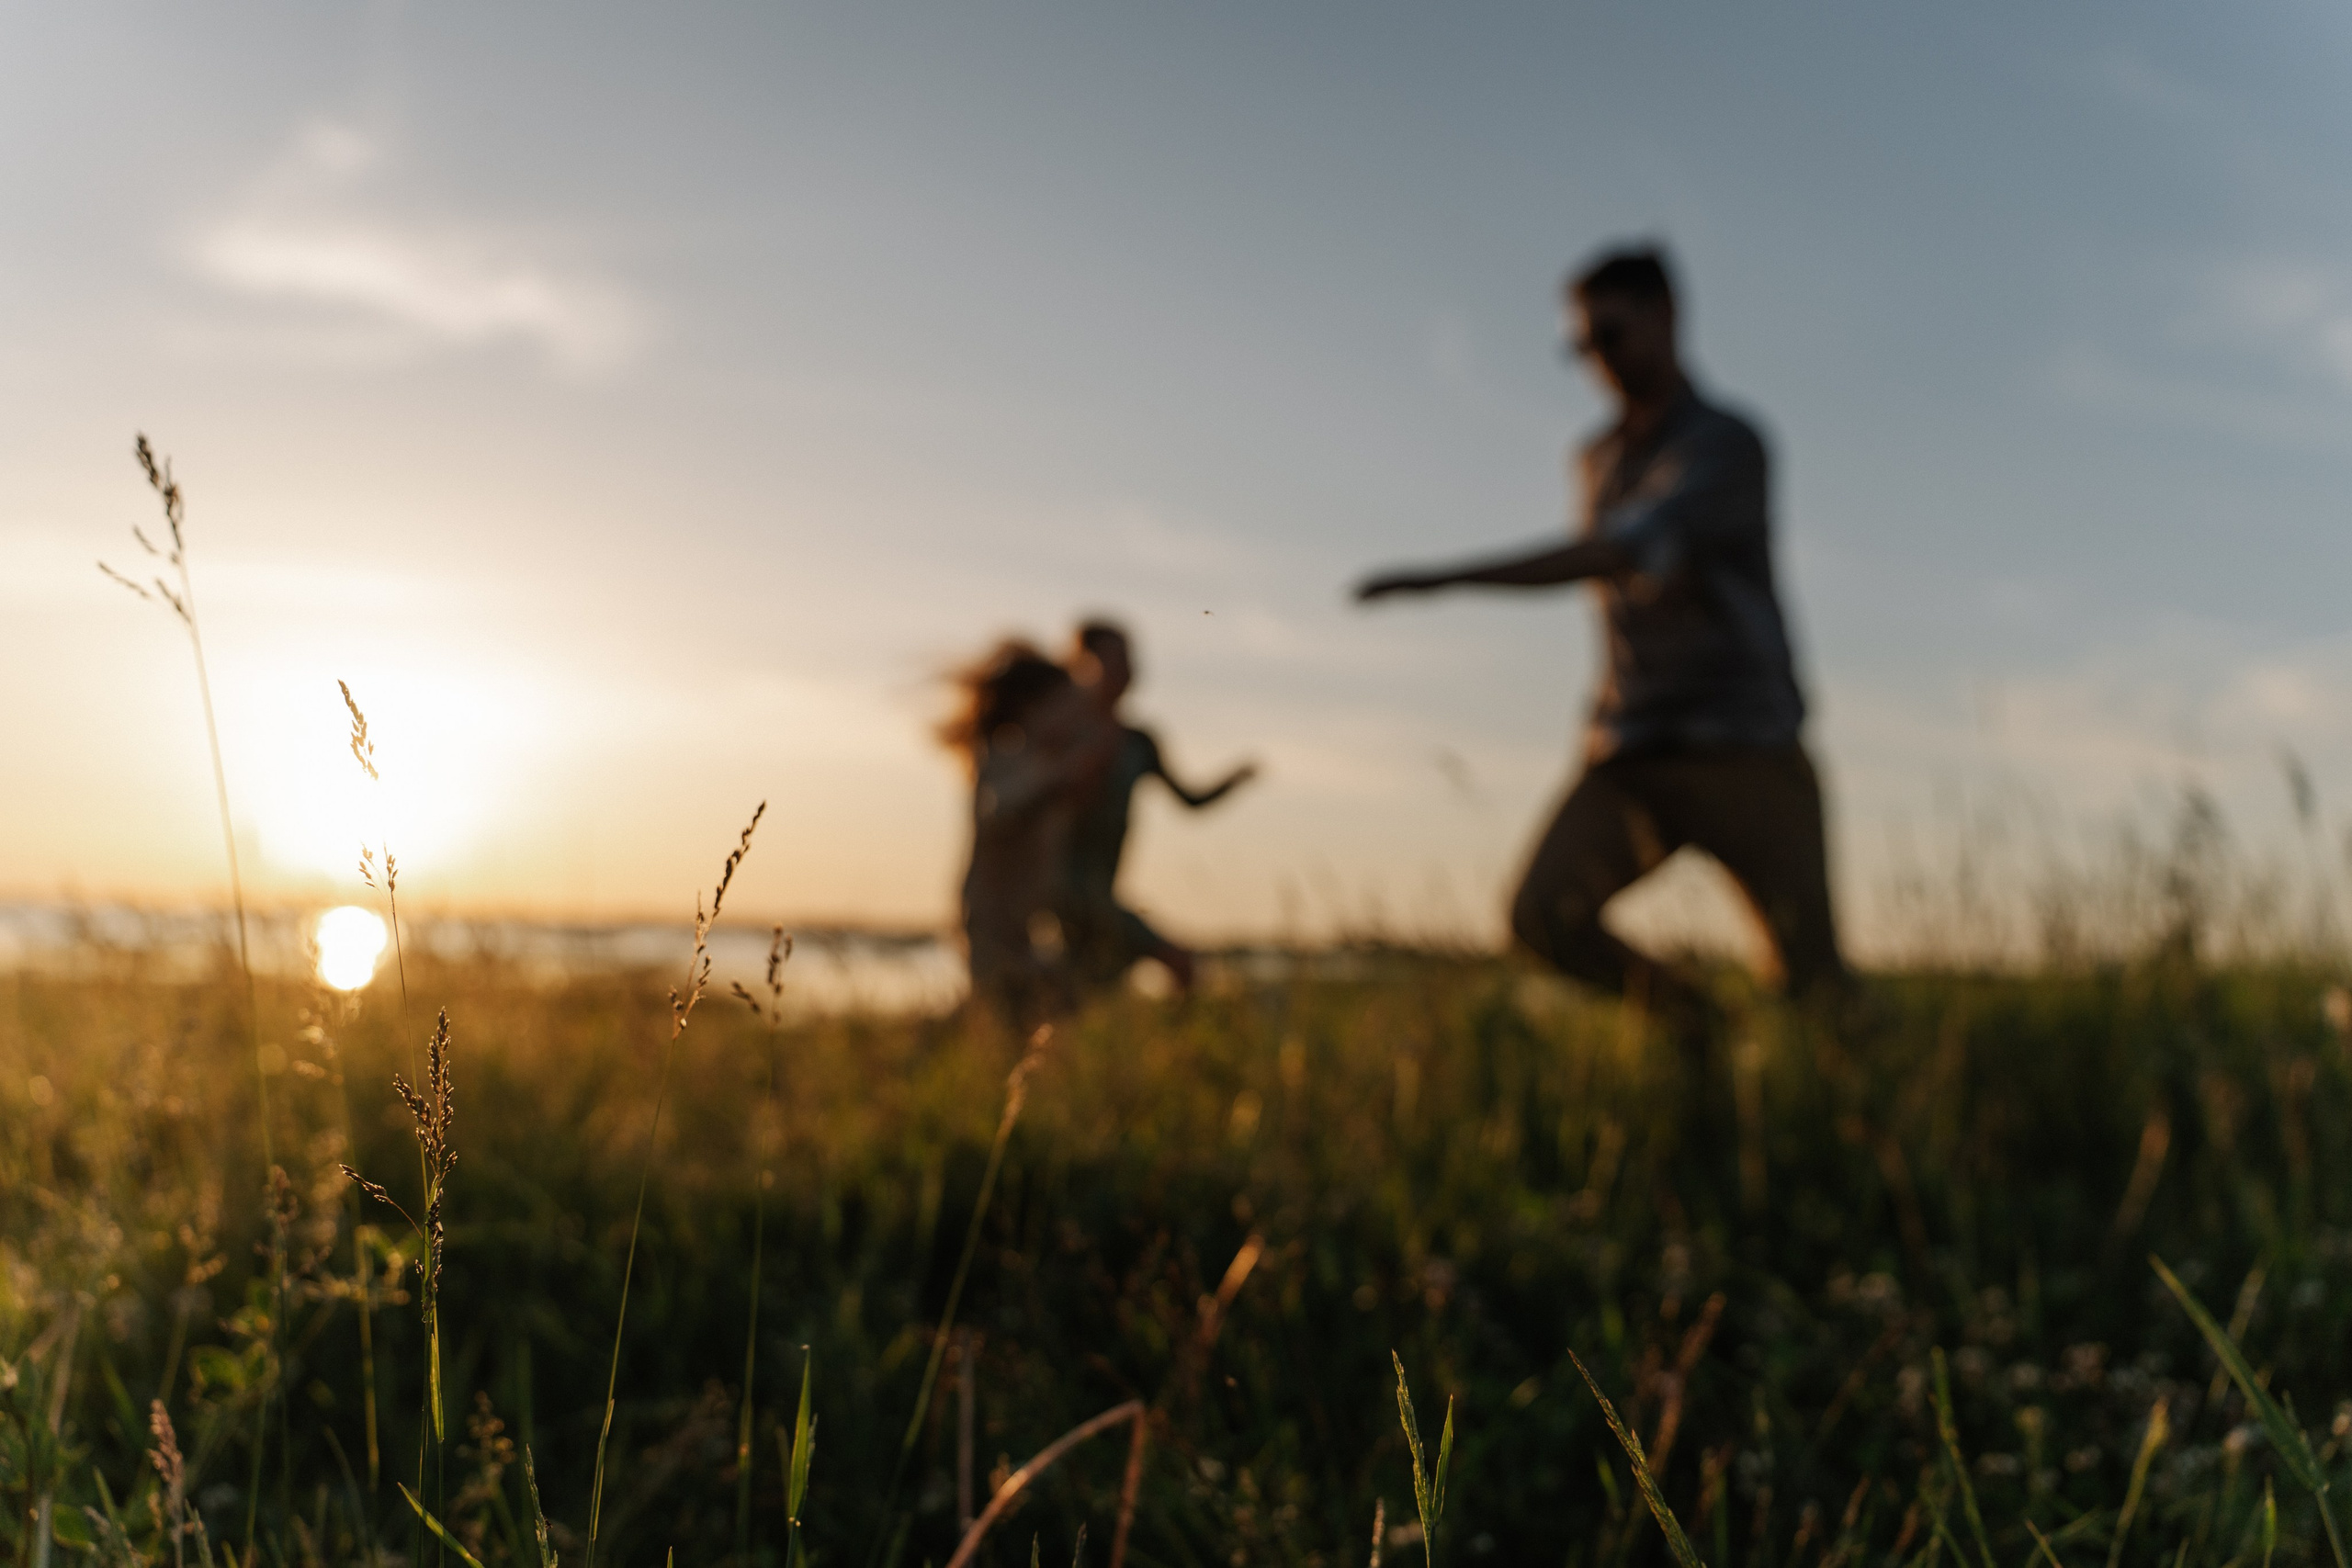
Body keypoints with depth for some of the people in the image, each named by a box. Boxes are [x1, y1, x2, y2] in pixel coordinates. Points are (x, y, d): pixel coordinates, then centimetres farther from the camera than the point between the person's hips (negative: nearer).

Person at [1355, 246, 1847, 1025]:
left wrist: (1444, 577, -28)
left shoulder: (1728, 445, -8)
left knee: (1814, 977, -6)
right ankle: (1698, 1027, 4)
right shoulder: (1598, 459, 15)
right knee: (1542, 913, -17)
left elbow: (1612, 554, -24)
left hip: (1744, 748, -5)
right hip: (1631, 752, 5)